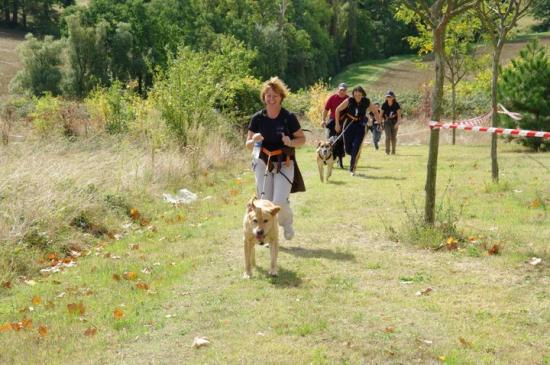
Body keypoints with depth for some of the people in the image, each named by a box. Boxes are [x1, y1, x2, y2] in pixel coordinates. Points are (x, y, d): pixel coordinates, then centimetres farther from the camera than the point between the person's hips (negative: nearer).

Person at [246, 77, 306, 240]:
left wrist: (291, 142, -20)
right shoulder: (257, 118, -2)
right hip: (263, 164, 2)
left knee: (280, 201, -14)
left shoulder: (289, 117, -7)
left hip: (284, 164, -2)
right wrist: (254, 140, -19)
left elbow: (302, 139, 2)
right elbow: (248, 145, 4)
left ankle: (287, 223, 19)